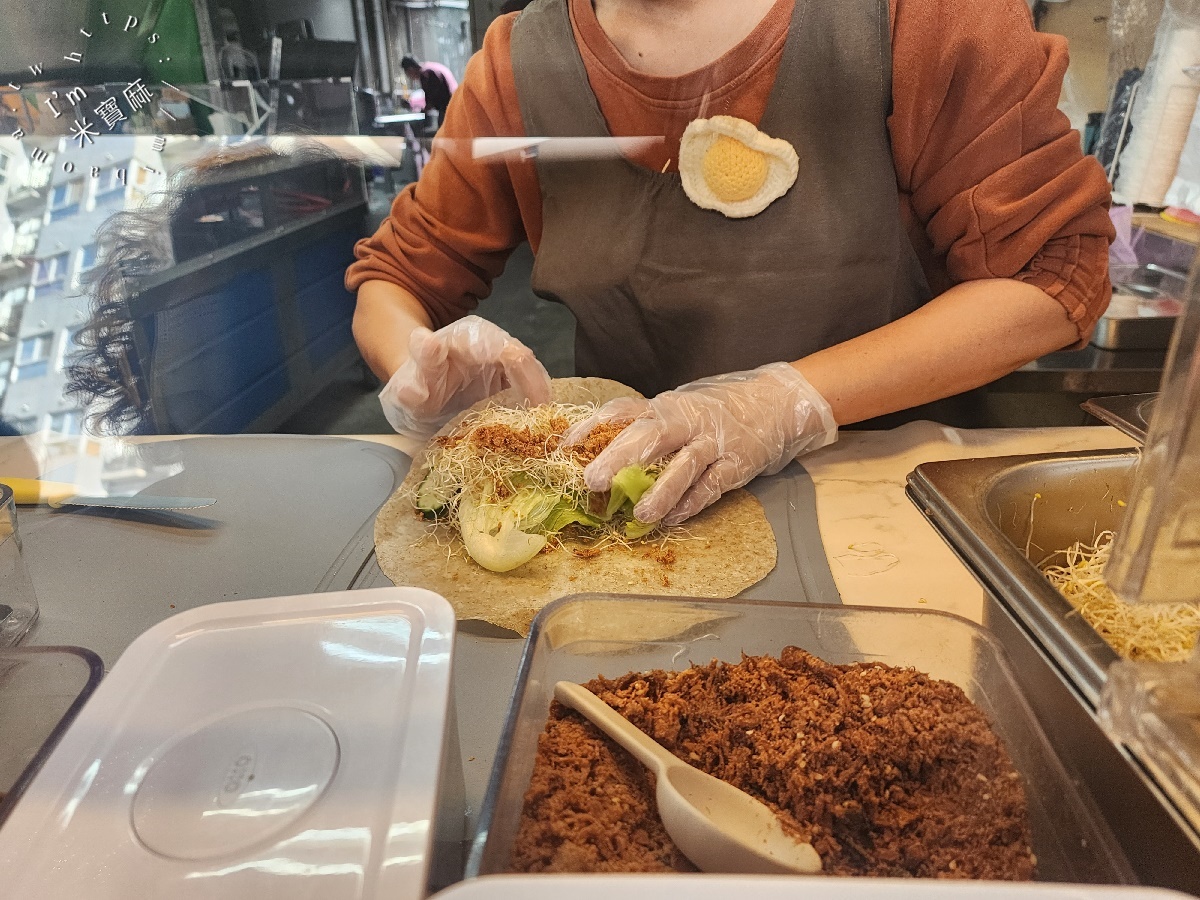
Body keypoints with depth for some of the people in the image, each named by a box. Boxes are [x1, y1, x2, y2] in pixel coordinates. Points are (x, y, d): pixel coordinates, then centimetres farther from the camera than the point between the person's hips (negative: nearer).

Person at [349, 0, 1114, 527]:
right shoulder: (518, 71, -2)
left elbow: (1052, 269, -11)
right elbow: (392, 285, 5)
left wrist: (792, 401, -25)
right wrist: (420, 369, -20)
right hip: (627, 514, 0)